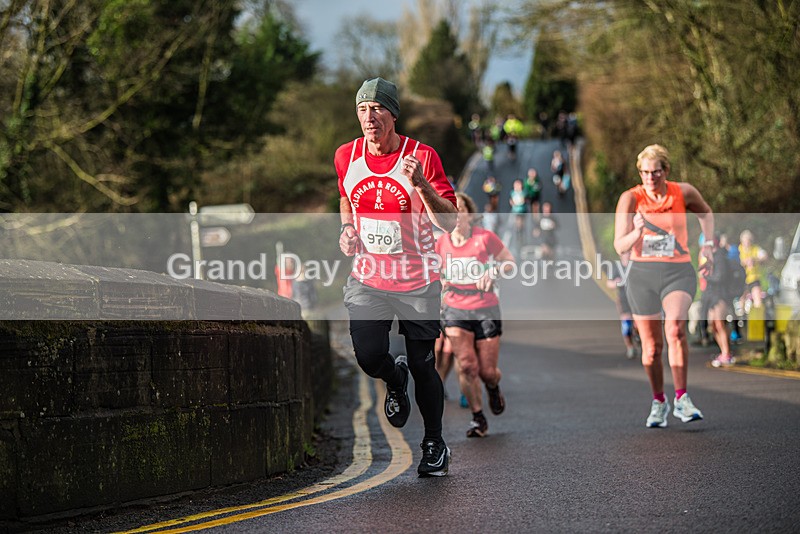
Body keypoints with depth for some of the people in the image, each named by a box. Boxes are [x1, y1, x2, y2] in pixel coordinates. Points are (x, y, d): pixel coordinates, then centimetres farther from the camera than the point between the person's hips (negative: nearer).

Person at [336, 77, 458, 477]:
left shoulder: (422, 157, -12)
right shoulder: (346, 156, 0)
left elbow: (450, 223, -15)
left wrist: (420, 184, -29)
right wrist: (346, 228, 3)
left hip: (417, 282, -2)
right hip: (367, 278, 2)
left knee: (423, 366, 2)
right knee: (369, 356, -16)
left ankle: (434, 444, 23)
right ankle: (395, 379, 21)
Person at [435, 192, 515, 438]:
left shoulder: (485, 237, -7)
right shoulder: (441, 243, 1)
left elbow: (510, 262, 2)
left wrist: (493, 272, -16)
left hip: (486, 309, -1)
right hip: (455, 310, 2)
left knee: (487, 371, 0)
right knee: (466, 366, -14)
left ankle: (493, 389, 38)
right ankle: (478, 418, 0)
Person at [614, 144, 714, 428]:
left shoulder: (684, 192, -2)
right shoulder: (630, 198, -7)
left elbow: (706, 213, 22)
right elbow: (619, 246, -12)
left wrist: (706, 245, 12)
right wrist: (637, 232, -30)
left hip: (678, 271, -1)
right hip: (642, 274, 1)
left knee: (675, 328, -28)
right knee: (651, 347, 7)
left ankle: (682, 399, -20)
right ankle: (658, 401, 31)